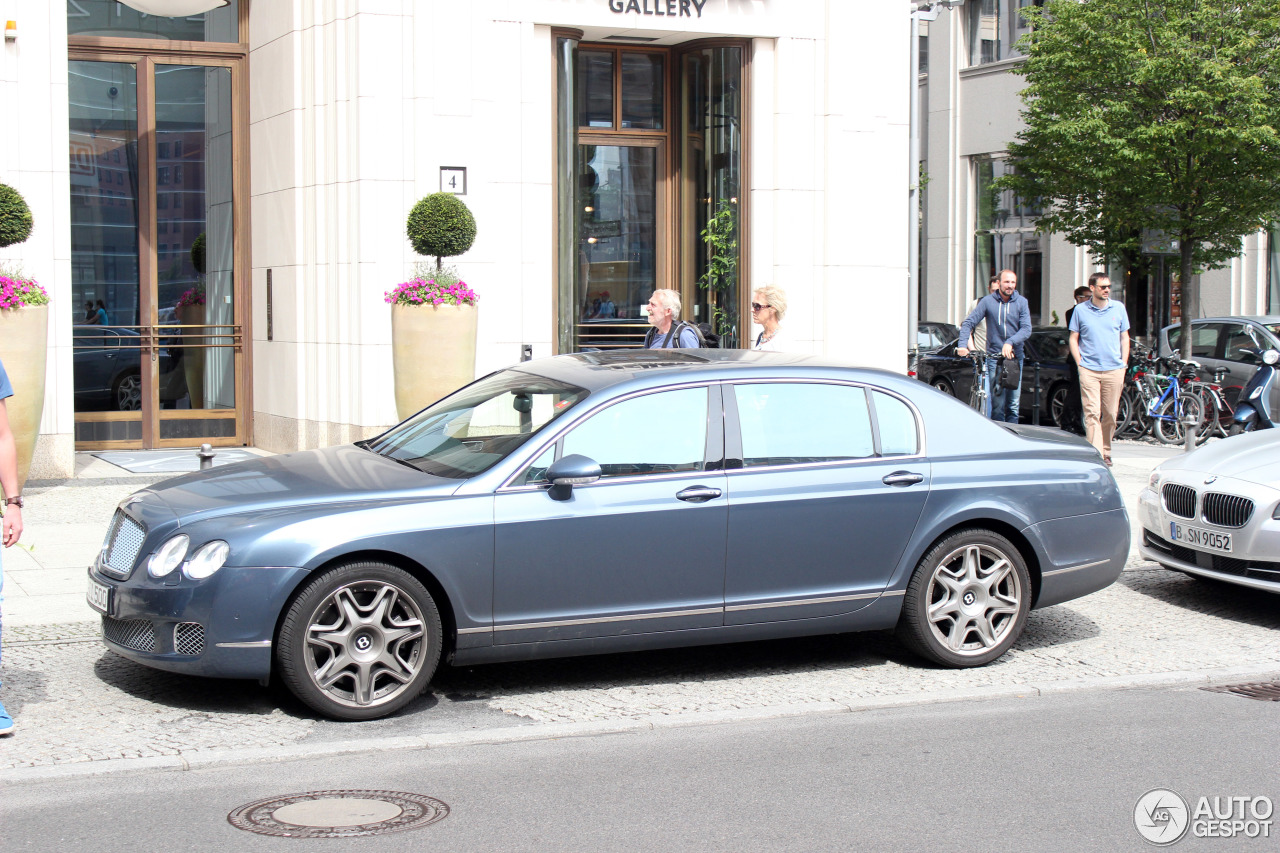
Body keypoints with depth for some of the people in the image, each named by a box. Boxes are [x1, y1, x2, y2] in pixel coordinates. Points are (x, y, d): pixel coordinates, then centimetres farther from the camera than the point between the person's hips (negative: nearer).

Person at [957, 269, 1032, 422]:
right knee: (997, 405, -5)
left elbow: (1026, 329, -5)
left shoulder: (1021, 302, 4)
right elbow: (968, 323, -2)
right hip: (994, 358, -1)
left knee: (1013, 404, 2)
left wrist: (1010, 342, -22)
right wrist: (962, 344, -18)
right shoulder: (988, 301, 1)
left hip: (1015, 357, 1)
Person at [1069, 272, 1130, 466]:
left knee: (1110, 414, 5)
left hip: (1114, 370, 2)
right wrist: (1080, 364, -1)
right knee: (1092, 413, -10)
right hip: (1089, 370, -2)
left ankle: (1106, 452, 19)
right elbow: (1073, 339, 8)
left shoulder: (1119, 308, 8)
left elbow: (1124, 338, 14)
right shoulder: (1080, 310, 4)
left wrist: (1123, 365, 7)